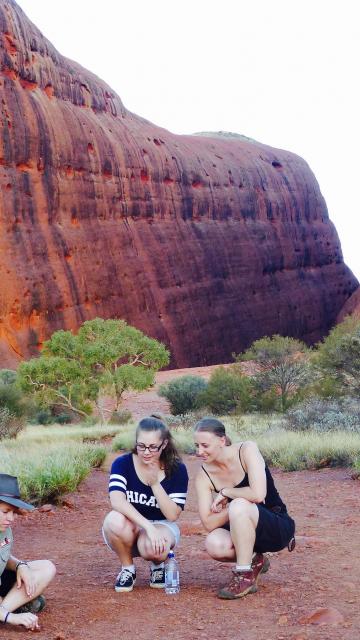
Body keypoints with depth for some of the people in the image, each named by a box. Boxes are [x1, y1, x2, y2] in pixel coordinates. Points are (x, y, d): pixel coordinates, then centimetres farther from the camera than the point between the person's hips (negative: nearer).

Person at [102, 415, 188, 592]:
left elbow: (173, 515, -16)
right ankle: (127, 568, -5)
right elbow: (117, 500, -30)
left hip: (162, 526, -1)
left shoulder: (177, 470, -11)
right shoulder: (122, 464, -13)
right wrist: (148, 526, -41)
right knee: (115, 520, -35)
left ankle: (158, 564, 4)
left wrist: (155, 483, -29)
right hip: (130, 528, 1)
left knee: (152, 547, -36)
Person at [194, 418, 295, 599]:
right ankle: (254, 561, 5)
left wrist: (225, 493, -18)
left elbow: (258, 494, -31)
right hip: (243, 531, 5)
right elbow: (209, 524, -13)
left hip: (278, 527, -4)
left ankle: (244, 575, -18)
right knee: (214, 544, -28)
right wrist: (229, 509, -27)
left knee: (238, 506, -34)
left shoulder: (247, 450, -18)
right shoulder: (204, 475, -7)